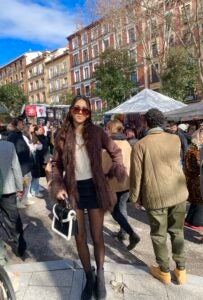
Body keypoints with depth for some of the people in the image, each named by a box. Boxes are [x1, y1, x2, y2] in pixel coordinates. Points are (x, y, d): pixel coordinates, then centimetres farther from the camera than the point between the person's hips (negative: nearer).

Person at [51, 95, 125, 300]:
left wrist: (114, 173, -4)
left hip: (93, 187, -1)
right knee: (80, 237, 11)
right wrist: (58, 187, -8)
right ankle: (89, 277, 34)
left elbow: (116, 152, 6)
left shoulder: (96, 132, -4)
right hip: (73, 189, 2)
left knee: (97, 236, 8)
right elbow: (56, 164, 4)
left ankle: (100, 276, 34)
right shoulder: (62, 136, 0)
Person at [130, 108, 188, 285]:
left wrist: (135, 197, 3)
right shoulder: (175, 139, 0)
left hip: (155, 196, -4)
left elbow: (136, 174, -9)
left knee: (159, 234, 13)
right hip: (178, 193, 4)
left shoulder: (140, 145, -12)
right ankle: (181, 270, 31)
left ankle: (164, 271, 28)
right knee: (177, 232, 19)